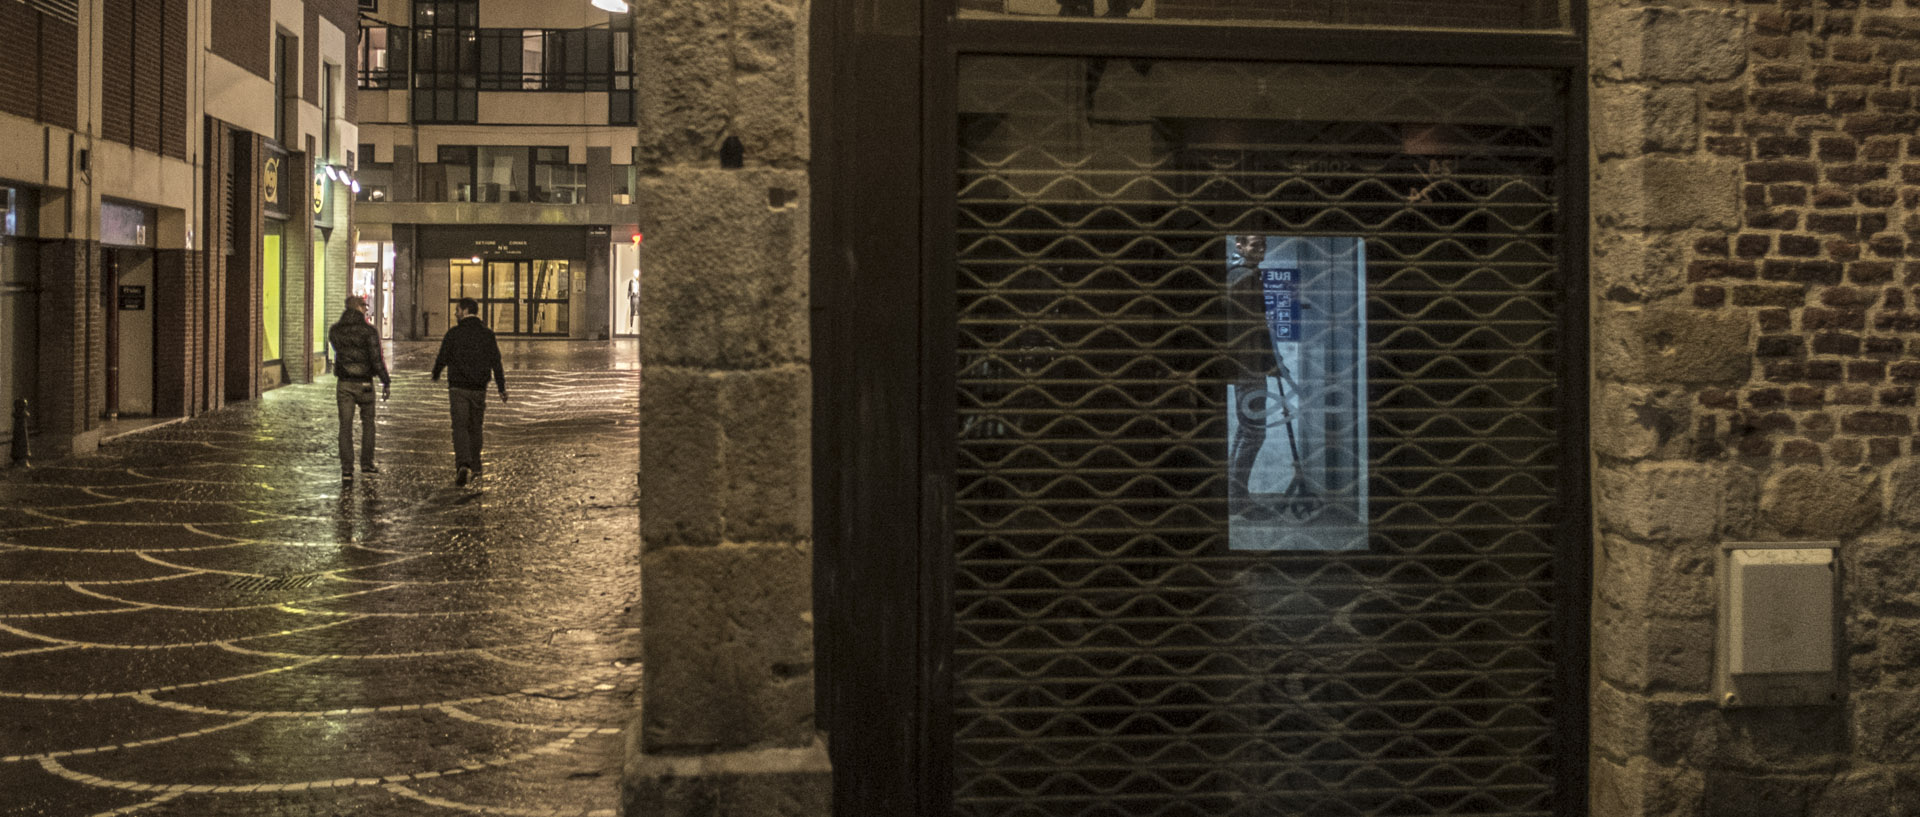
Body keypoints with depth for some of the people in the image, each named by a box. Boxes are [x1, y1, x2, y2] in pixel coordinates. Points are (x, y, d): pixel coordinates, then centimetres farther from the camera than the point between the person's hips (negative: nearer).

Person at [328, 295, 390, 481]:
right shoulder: (367, 330, -11)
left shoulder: (334, 330, 2)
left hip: (344, 383, 2)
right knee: (367, 423, 16)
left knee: (345, 426, 3)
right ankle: (366, 464, 20)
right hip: (364, 384, -2)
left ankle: (346, 470, -3)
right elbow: (376, 358, -15)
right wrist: (386, 382, -9)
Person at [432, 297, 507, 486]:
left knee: (460, 426, -6)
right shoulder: (487, 334, 3)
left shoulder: (454, 333, -6)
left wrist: (435, 375, 20)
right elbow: (496, 362, 1)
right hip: (479, 388, 3)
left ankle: (462, 465, -25)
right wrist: (502, 388, 4)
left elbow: (442, 358, -1)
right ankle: (475, 468, 21)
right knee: (475, 427, 15)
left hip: (458, 387, -3)